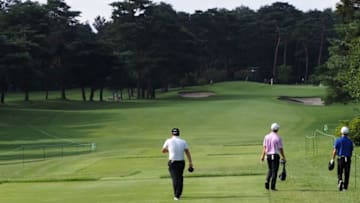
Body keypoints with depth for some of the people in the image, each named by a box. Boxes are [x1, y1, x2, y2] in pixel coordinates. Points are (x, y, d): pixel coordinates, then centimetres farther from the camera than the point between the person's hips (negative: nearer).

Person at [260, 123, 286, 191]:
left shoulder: (266, 136, 4)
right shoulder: (278, 137, -9)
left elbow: (264, 147, 0)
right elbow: (281, 148, -7)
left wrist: (262, 156, -1)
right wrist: (283, 157, 1)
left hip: (268, 155, 4)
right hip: (275, 155, -4)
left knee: (270, 169, 20)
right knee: (274, 171, 1)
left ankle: (267, 181, 1)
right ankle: (273, 186, 1)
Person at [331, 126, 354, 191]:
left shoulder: (338, 140, -3)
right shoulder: (350, 141, 3)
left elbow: (335, 150, -5)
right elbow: (351, 151, 7)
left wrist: (332, 159, 1)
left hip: (340, 158, -1)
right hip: (348, 159, 1)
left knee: (340, 173, 9)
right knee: (346, 174, 7)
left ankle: (340, 181, -19)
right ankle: (345, 187, 6)